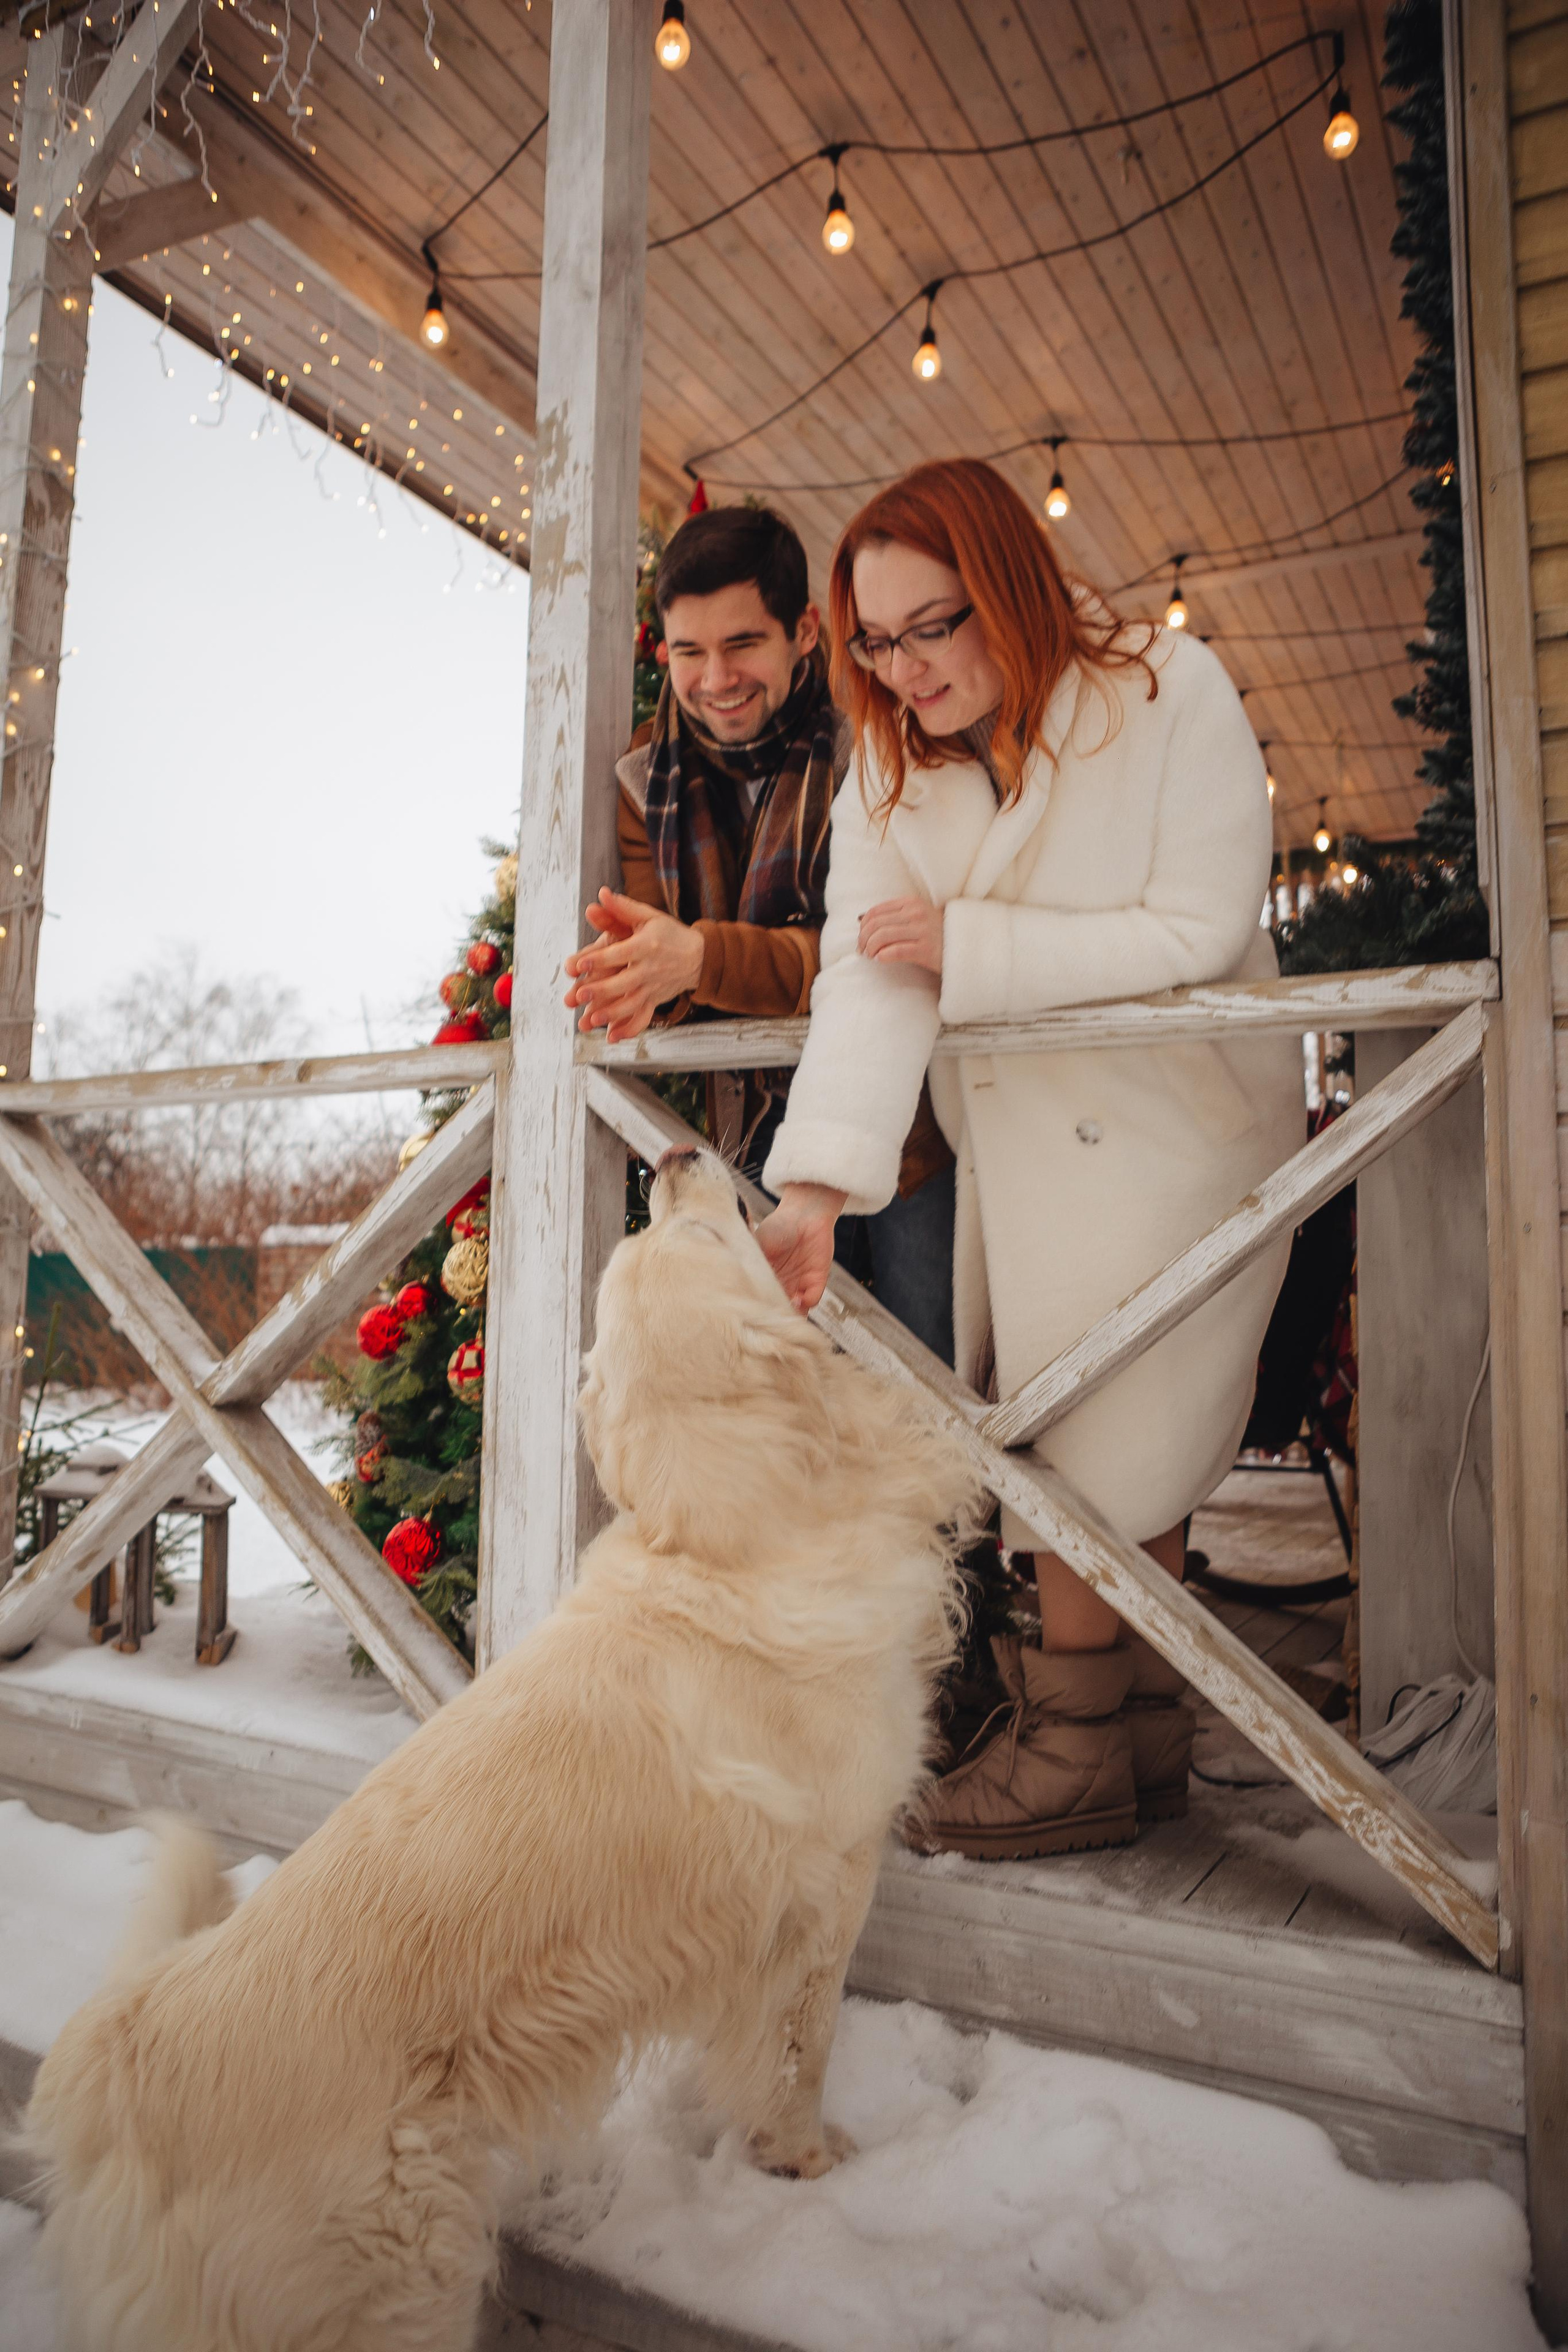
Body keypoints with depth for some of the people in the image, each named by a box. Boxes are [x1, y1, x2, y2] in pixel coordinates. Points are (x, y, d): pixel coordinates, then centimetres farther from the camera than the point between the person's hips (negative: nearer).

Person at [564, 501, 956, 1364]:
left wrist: (700, 957, -33)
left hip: (909, 1134, -4)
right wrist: (641, 977, -25)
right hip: (758, 1142, 4)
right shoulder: (650, 777, 4)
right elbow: (652, 936, 0)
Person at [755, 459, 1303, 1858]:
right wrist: (817, 1186, -30)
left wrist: (968, 942, -20)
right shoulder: (889, 762, -1)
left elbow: (1200, 933, -20)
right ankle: (1149, 1734, 25)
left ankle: (1078, 1751, 12)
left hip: (1168, 1127, -4)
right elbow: (869, 969, -16)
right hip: (1014, 1140, 5)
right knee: (1126, 1453, 9)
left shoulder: (1166, 693, -12)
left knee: (1092, 1442, -6)